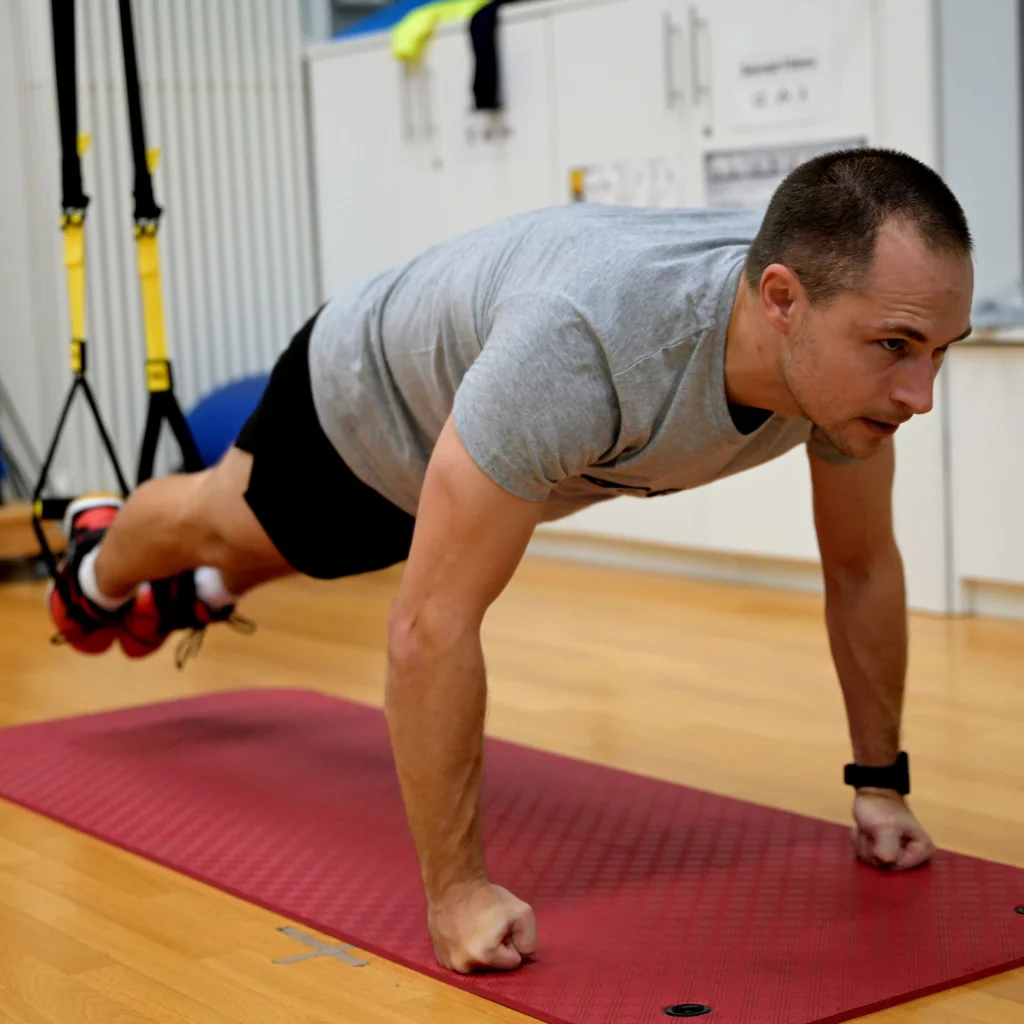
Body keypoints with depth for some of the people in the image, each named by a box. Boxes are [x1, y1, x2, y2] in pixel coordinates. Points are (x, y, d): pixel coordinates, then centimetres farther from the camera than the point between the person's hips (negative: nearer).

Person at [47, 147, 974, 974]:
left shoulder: (849, 342, -34)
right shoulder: (581, 347, -54)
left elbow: (862, 568, -16)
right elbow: (433, 627, -48)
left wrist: (881, 781, -10)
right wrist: (455, 890, -43)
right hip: (370, 395, -5)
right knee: (222, 520, 29)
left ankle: (194, 595, 70)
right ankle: (101, 570, 65)